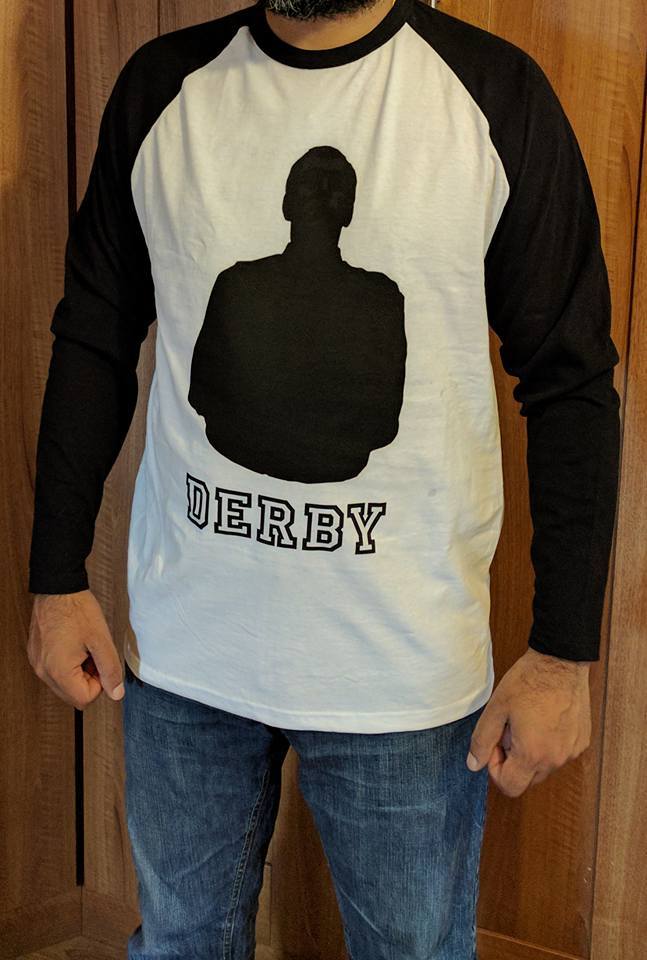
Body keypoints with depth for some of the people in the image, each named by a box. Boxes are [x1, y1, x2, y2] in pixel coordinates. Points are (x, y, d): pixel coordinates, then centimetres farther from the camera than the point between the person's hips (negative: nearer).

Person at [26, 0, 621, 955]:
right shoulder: (160, 86, 1)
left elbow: (572, 385, -6)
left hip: (407, 668, -2)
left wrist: (564, 651, -8)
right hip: (183, 653, 3)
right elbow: (94, 344, 7)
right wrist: (58, 576, 6)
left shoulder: (498, 94, -6)